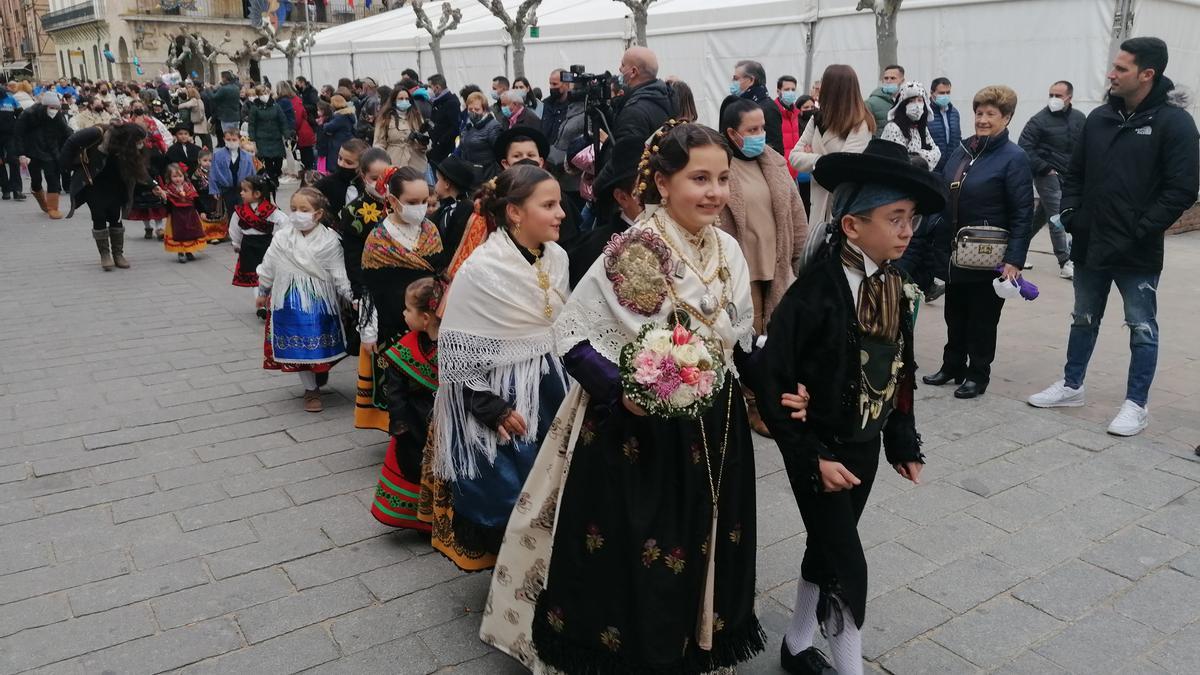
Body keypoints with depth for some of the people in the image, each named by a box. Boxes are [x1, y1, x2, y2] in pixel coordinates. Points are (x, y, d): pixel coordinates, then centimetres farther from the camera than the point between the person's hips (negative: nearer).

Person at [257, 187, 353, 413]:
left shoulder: (329, 240, -8)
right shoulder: (282, 238, -5)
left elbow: (338, 274, -3)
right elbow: (268, 268, 8)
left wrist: (348, 297, -5)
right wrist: (262, 293, 16)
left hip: (319, 301, -1)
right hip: (290, 300, 1)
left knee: (321, 344, 9)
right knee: (299, 346, 5)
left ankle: (320, 376, 36)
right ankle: (311, 390, 18)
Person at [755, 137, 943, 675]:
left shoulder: (895, 290, 0)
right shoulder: (815, 292, -23)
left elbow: (901, 373, 10)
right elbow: (771, 382, -22)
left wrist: (903, 443, 12)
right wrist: (811, 456, -21)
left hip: (865, 445, 7)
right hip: (820, 449, -7)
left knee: (826, 547, 20)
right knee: (847, 564, -2)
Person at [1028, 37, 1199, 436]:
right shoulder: (1099, 118, 6)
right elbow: (1076, 172, 14)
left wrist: (1139, 231, -18)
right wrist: (1070, 214, -1)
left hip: (1137, 253, -5)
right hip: (1089, 246, 6)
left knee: (1142, 329, 6)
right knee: (1084, 321, 18)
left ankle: (1136, 404, 16)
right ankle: (1071, 386, 32)